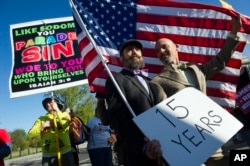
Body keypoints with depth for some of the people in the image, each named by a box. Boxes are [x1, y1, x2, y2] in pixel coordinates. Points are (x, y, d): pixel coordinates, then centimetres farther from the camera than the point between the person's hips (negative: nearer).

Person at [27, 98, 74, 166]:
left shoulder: (64, 115, 7)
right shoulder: (41, 119, 10)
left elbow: (65, 124, -19)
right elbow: (30, 135, -1)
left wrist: (57, 110, -11)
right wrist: (42, 126, -10)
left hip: (65, 154, -1)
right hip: (48, 156, 1)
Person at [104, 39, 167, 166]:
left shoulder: (151, 83, 21)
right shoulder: (116, 79, 3)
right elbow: (116, 116, -11)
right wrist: (144, 145, -25)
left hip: (166, 148, 5)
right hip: (140, 152, -5)